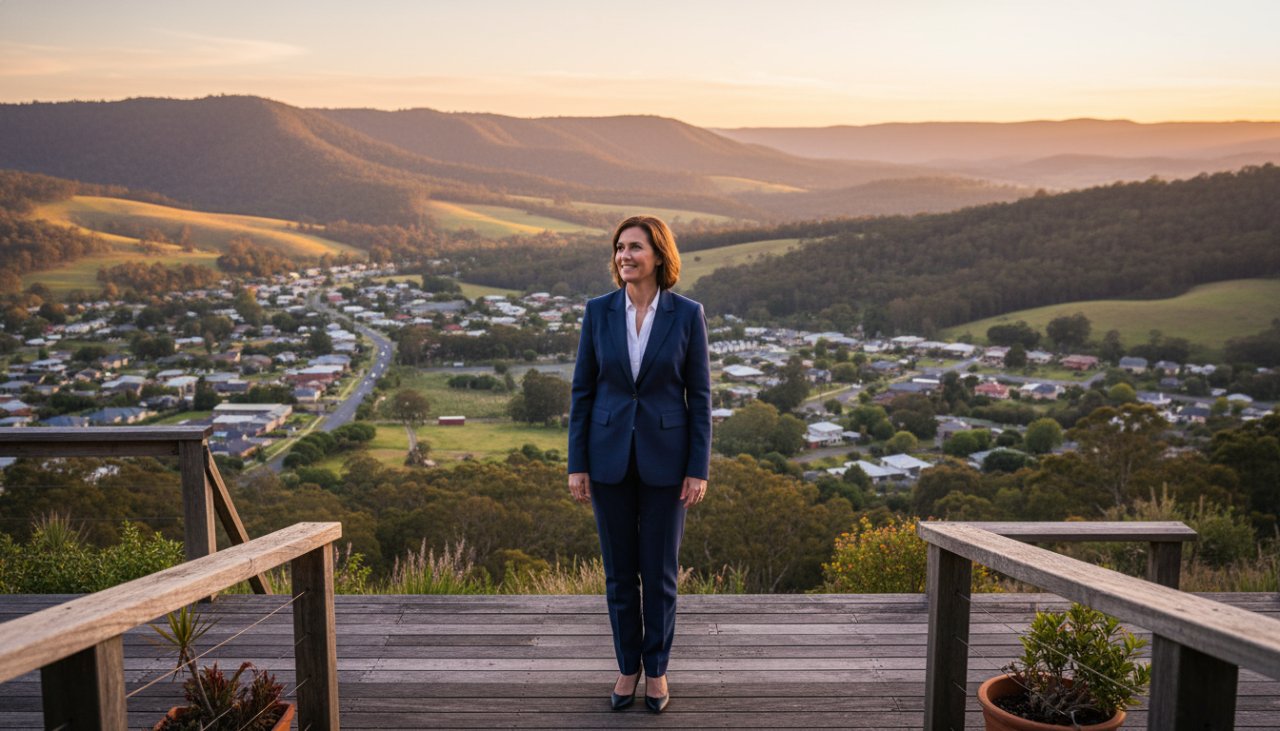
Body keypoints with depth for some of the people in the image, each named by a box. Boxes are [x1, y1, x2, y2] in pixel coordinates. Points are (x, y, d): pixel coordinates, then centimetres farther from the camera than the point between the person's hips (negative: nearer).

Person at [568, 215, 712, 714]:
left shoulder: (687, 314, -5)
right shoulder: (598, 311, -1)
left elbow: (700, 395, -3)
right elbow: (583, 390, 1)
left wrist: (699, 469, -7)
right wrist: (577, 464, -2)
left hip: (664, 457, -1)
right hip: (610, 456, 2)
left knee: (660, 571, 8)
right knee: (619, 571, 11)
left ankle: (657, 669, 27)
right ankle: (628, 667, 29)